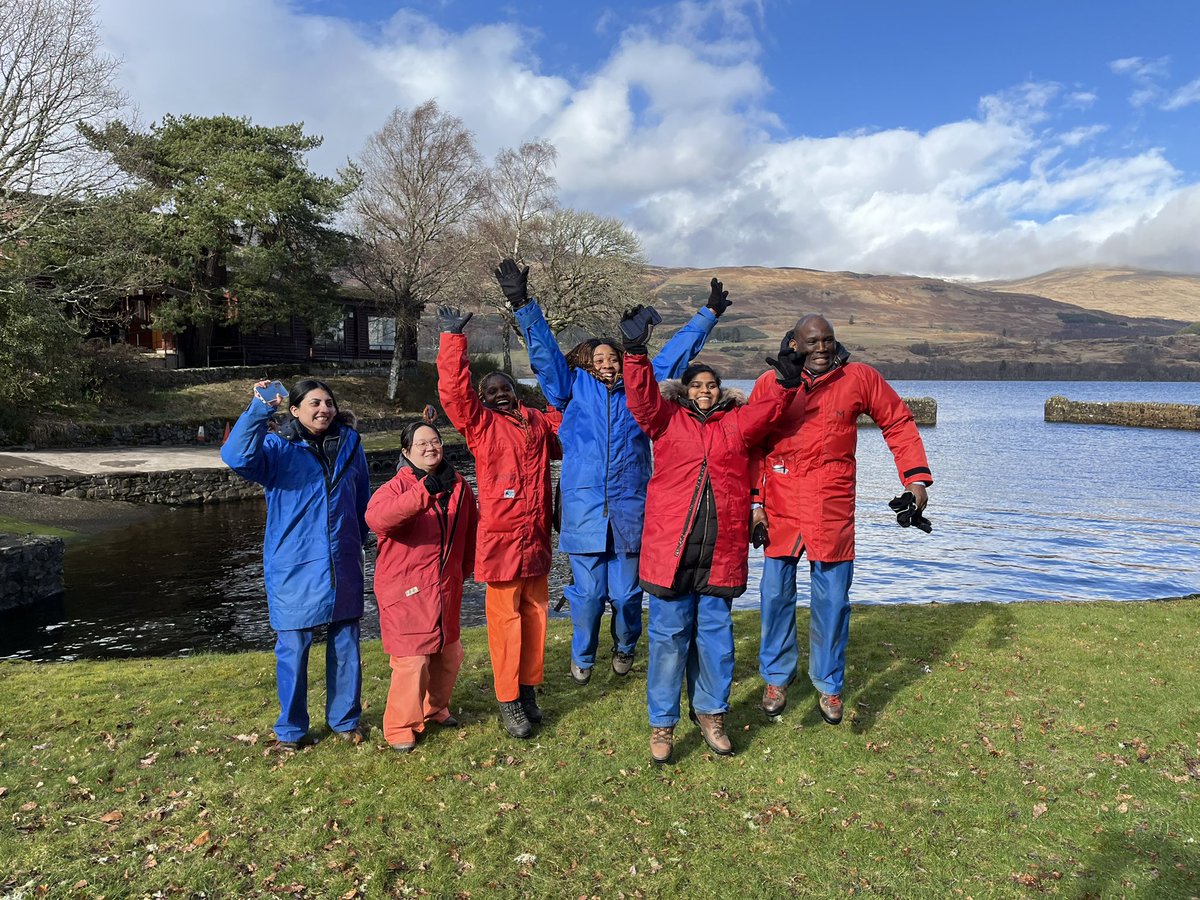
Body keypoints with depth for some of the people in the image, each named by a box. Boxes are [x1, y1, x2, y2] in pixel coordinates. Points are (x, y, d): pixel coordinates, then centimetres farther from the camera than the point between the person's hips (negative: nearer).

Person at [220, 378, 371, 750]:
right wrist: (259, 410, -36)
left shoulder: (350, 443, 5)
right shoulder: (278, 448, -6)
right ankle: (291, 729, 25)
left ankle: (344, 719, 30)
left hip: (343, 566, 3)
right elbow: (236, 456, -27)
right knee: (293, 649, 5)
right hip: (294, 568, -3)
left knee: (345, 646, 12)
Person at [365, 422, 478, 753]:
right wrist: (422, 493, -43)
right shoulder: (398, 486, -12)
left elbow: (469, 531, 18)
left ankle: (435, 708, 41)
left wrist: (464, 569, 20)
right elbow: (376, 518, -34)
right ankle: (400, 728, 12)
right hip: (407, 589, -6)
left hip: (447, 589, 6)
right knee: (412, 660, -8)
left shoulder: (459, 486, 6)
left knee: (449, 654, 17)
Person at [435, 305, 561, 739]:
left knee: (535, 614, 13)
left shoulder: (538, 422, 13)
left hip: (536, 538, 4)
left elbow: (564, 446, 28)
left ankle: (529, 689, 28)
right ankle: (509, 702, 12)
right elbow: (453, 390, -12)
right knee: (505, 619, 1)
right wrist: (453, 338, -14)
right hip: (500, 537, -4)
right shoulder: (480, 423, 1)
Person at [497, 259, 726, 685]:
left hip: (629, 508, 1)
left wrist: (708, 315, 21)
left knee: (626, 591, 9)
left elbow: (677, 351, 17)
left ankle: (625, 648, 37)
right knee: (588, 591, 6)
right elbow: (545, 350, 7)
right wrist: (523, 305, 0)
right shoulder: (574, 387, 9)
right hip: (583, 508, -1)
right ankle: (582, 656, 31)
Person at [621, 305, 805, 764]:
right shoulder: (667, 418, 6)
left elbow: (768, 409, 0)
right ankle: (662, 723, 20)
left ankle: (710, 714, 31)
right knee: (669, 636, 6)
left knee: (715, 635, 13)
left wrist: (785, 381, -17)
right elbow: (641, 397, -8)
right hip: (670, 549, -2)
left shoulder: (738, 422, 13)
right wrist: (636, 352, -20)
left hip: (722, 551, 2)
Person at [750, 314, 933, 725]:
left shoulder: (859, 378, 0)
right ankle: (776, 678, 29)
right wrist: (754, 501, -2)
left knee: (832, 601, 6)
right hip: (780, 508, 1)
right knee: (776, 595, 9)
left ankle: (828, 685, 25)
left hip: (833, 510, 0)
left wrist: (916, 478, -1)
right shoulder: (769, 383, 0)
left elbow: (899, 423, 8)